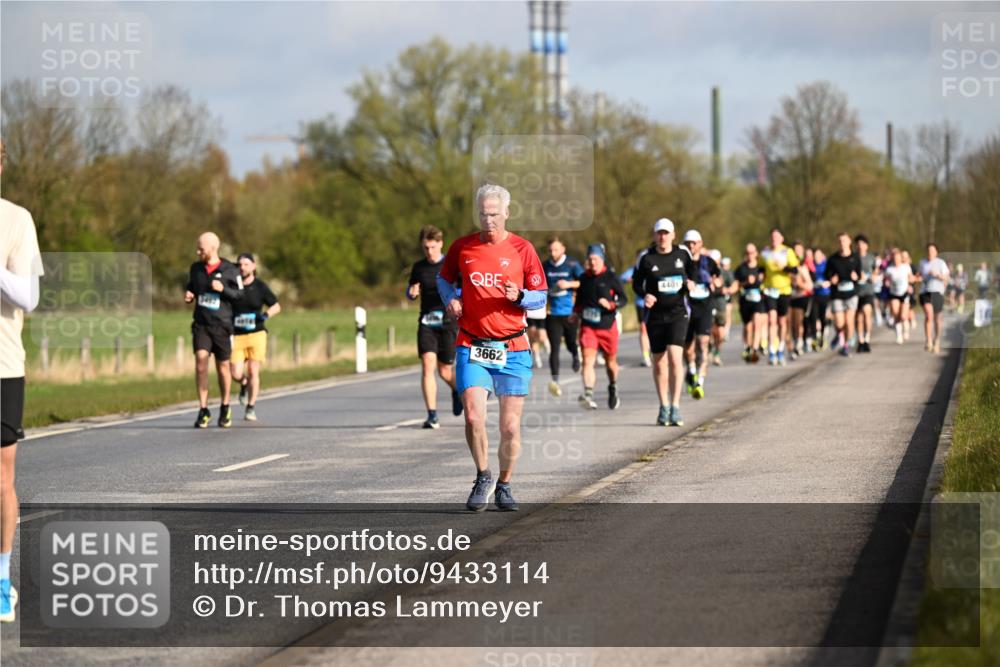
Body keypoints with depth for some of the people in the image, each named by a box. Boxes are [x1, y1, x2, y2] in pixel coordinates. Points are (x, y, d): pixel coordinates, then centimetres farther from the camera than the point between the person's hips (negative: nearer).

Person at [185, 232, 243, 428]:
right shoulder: (195, 268, 8)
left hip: (221, 324, -2)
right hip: (201, 324, 2)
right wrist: (189, 296, 1)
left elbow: (239, 295, 0)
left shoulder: (229, 271, -4)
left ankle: (225, 408, 28)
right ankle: (203, 410, -11)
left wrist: (223, 289, -17)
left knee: (223, 366, 6)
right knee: (200, 359, -15)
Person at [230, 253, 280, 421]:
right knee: (236, 374, -6)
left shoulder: (260, 286, 0)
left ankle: (251, 408, 5)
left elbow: (276, 306, 8)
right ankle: (244, 385, 30)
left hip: (256, 334, -1)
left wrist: (266, 314, -11)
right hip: (236, 336, 1)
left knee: (253, 371, -7)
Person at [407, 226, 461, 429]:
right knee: (427, 365, -14)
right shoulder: (418, 267, 8)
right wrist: (412, 292, -4)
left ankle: (457, 391, 39)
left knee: (445, 371, 3)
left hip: (448, 322, -2)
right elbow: (410, 293, 20)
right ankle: (432, 415, -12)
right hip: (426, 322, 2)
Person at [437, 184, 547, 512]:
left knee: (510, 426, 0)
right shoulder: (462, 247, 4)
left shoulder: (522, 249, 1)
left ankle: (504, 485, 21)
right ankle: (483, 478, 8)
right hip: (471, 347, 0)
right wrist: (450, 298, 1)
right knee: (473, 416, -14)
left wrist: (519, 296, -15)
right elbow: (444, 278, 22)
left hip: (512, 349, 0)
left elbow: (540, 297, 5)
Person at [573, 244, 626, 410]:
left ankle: (613, 388, 41)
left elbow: (623, 299, -2)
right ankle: (588, 394, -30)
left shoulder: (611, 277, -3)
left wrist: (610, 304, -21)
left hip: (607, 326, -1)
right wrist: (576, 312, 6)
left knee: (611, 361, 14)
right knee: (588, 360, -17)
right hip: (587, 326, 1)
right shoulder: (584, 278, 8)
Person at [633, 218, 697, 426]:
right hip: (655, 314, 1)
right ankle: (663, 407, 23)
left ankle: (675, 407, -17)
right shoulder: (646, 258, -2)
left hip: (678, 313, -1)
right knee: (659, 362, 7)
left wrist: (691, 282, 1)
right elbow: (637, 282, 7)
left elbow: (692, 268, 22)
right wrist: (644, 295, -14)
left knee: (675, 357, -17)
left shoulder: (682, 253, 2)